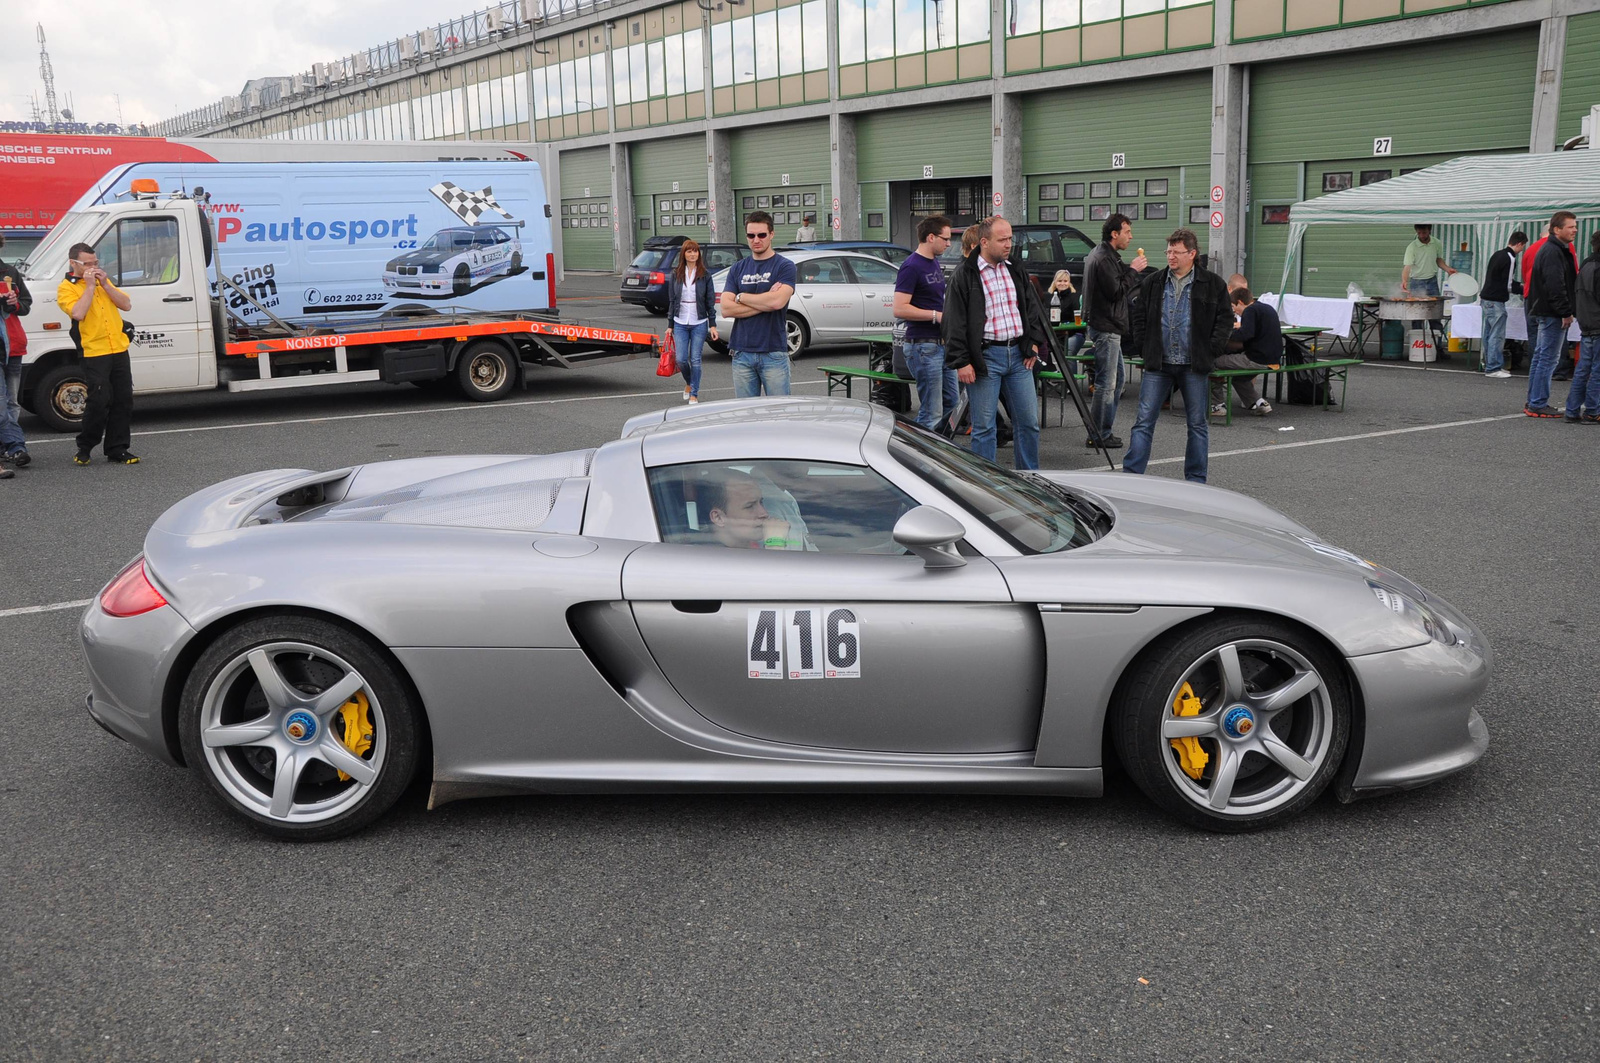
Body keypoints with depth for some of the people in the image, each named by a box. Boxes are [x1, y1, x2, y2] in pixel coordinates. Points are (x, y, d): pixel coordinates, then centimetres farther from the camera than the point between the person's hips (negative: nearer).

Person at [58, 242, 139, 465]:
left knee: (123, 401, 5)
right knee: (99, 402, -10)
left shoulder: (103, 281, 17)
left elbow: (126, 305, 8)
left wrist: (105, 284, -2)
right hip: (94, 353, -6)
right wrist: (90, 286, -13)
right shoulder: (66, 288, -1)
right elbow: (78, 313, -19)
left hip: (119, 350, 6)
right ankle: (84, 448, 7)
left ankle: (117, 450, 13)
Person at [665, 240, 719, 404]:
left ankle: (694, 394, 10)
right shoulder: (676, 275, 4)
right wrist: (670, 325, 6)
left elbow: (710, 302, 1)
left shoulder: (705, 276, 0)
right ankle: (689, 383, 29)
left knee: (695, 360, -1)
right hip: (680, 324, 2)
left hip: (699, 324, -2)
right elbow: (671, 301, 8)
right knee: (681, 359, -1)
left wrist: (712, 325, -3)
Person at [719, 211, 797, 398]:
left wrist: (741, 297, -4)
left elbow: (778, 301, -18)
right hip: (742, 353, 4)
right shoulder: (738, 268, 11)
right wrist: (765, 303, -9)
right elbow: (726, 309, -1)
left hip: (773, 353, -4)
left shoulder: (785, 266, 0)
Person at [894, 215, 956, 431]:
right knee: (932, 413, -6)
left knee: (950, 400, 17)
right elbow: (900, 309, -21)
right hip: (924, 346, -10)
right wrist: (936, 315, -20)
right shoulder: (911, 267, -14)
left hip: (941, 344, 10)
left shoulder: (935, 263, 16)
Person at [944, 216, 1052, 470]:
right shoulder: (964, 275, -6)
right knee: (984, 427, 0)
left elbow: (1032, 308, 19)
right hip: (986, 357, -5)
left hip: (1018, 355, 5)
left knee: (1028, 421, 8)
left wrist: (1034, 343, 8)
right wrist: (961, 362, -14)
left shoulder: (1016, 271, 12)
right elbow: (955, 322, -9)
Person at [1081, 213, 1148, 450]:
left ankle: (1104, 430, 22)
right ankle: (1097, 436, -3)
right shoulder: (1102, 259, -17)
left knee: (1118, 377, 17)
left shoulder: (1106, 255, 17)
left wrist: (1131, 270, 6)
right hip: (1105, 328, -11)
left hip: (1109, 327, 11)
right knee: (1106, 383, -7)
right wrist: (1133, 270, -11)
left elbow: (1119, 285, 20)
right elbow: (1116, 292, -21)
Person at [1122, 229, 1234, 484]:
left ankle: (1196, 480, 17)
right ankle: (1130, 475, -2)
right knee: (1144, 421, -3)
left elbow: (1225, 319, 3)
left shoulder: (1213, 284, 2)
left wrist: (1211, 351, -6)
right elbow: (1139, 317, 13)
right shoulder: (1152, 283, 7)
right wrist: (1144, 348, 2)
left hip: (1194, 367, -1)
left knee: (1197, 424, 7)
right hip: (1158, 364, 1)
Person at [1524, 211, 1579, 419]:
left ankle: (1534, 402, 20)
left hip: (1545, 312, 11)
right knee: (1548, 358, -8)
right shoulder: (1553, 252, -15)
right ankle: (1538, 404, -6)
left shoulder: (1558, 249, 19)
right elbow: (1555, 285, -22)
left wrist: (1566, 311, 19)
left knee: (1540, 357, 14)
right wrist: (1566, 312, -21)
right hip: (1552, 314, -11)